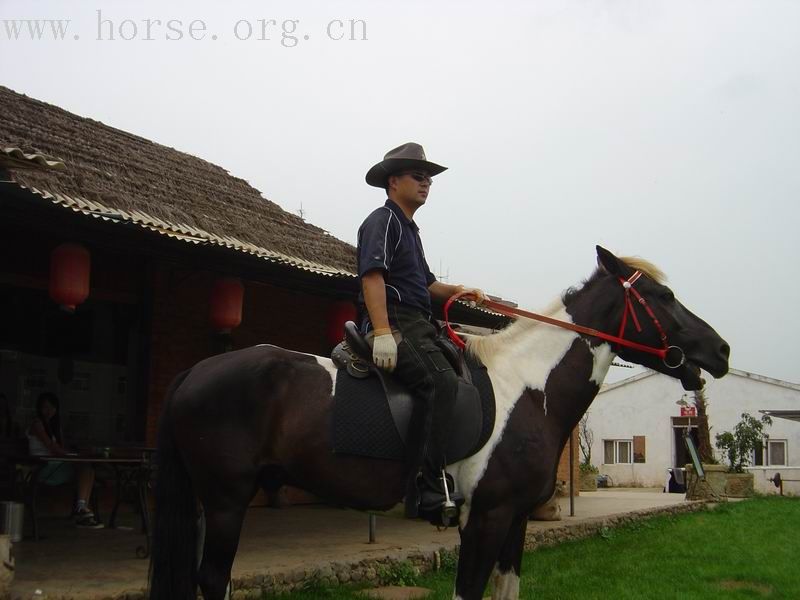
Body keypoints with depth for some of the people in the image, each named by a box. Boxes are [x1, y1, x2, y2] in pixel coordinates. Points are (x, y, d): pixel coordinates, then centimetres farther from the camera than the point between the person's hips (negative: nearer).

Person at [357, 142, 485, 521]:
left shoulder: (409, 228, 29)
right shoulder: (382, 221, -2)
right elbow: (373, 275, -16)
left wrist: (456, 291, 13)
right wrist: (382, 332, -28)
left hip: (417, 325, 11)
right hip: (395, 323, -11)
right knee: (442, 382, -29)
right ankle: (430, 489, -33)